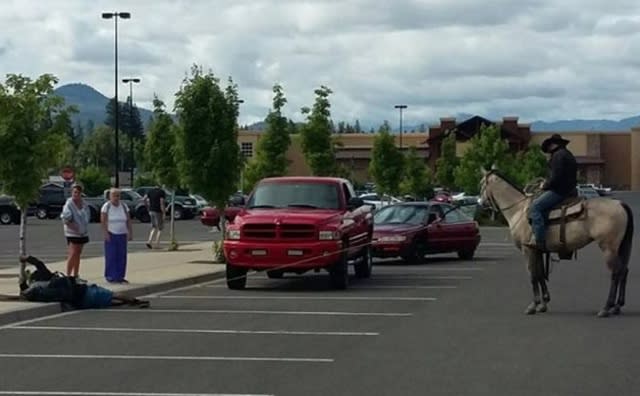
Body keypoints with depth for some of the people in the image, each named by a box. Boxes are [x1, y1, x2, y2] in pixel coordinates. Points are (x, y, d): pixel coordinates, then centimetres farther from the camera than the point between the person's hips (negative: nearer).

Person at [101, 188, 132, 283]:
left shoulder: (124, 206, 8)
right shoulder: (106, 206, -4)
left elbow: (128, 220, 8)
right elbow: (103, 221, -9)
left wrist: (130, 232, 0)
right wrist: (106, 233, -16)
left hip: (122, 235, 4)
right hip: (111, 235, -4)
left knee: (121, 257, 2)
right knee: (111, 256, -7)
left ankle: (120, 276, 7)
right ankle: (110, 276, -3)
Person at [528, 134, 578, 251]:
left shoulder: (558, 155, -12)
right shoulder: (568, 155, 22)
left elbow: (556, 177, -20)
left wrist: (545, 185, -5)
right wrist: (547, 183, 19)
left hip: (559, 191, -11)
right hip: (569, 190, 11)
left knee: (535, 206, -17)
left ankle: (540, 241, -26)